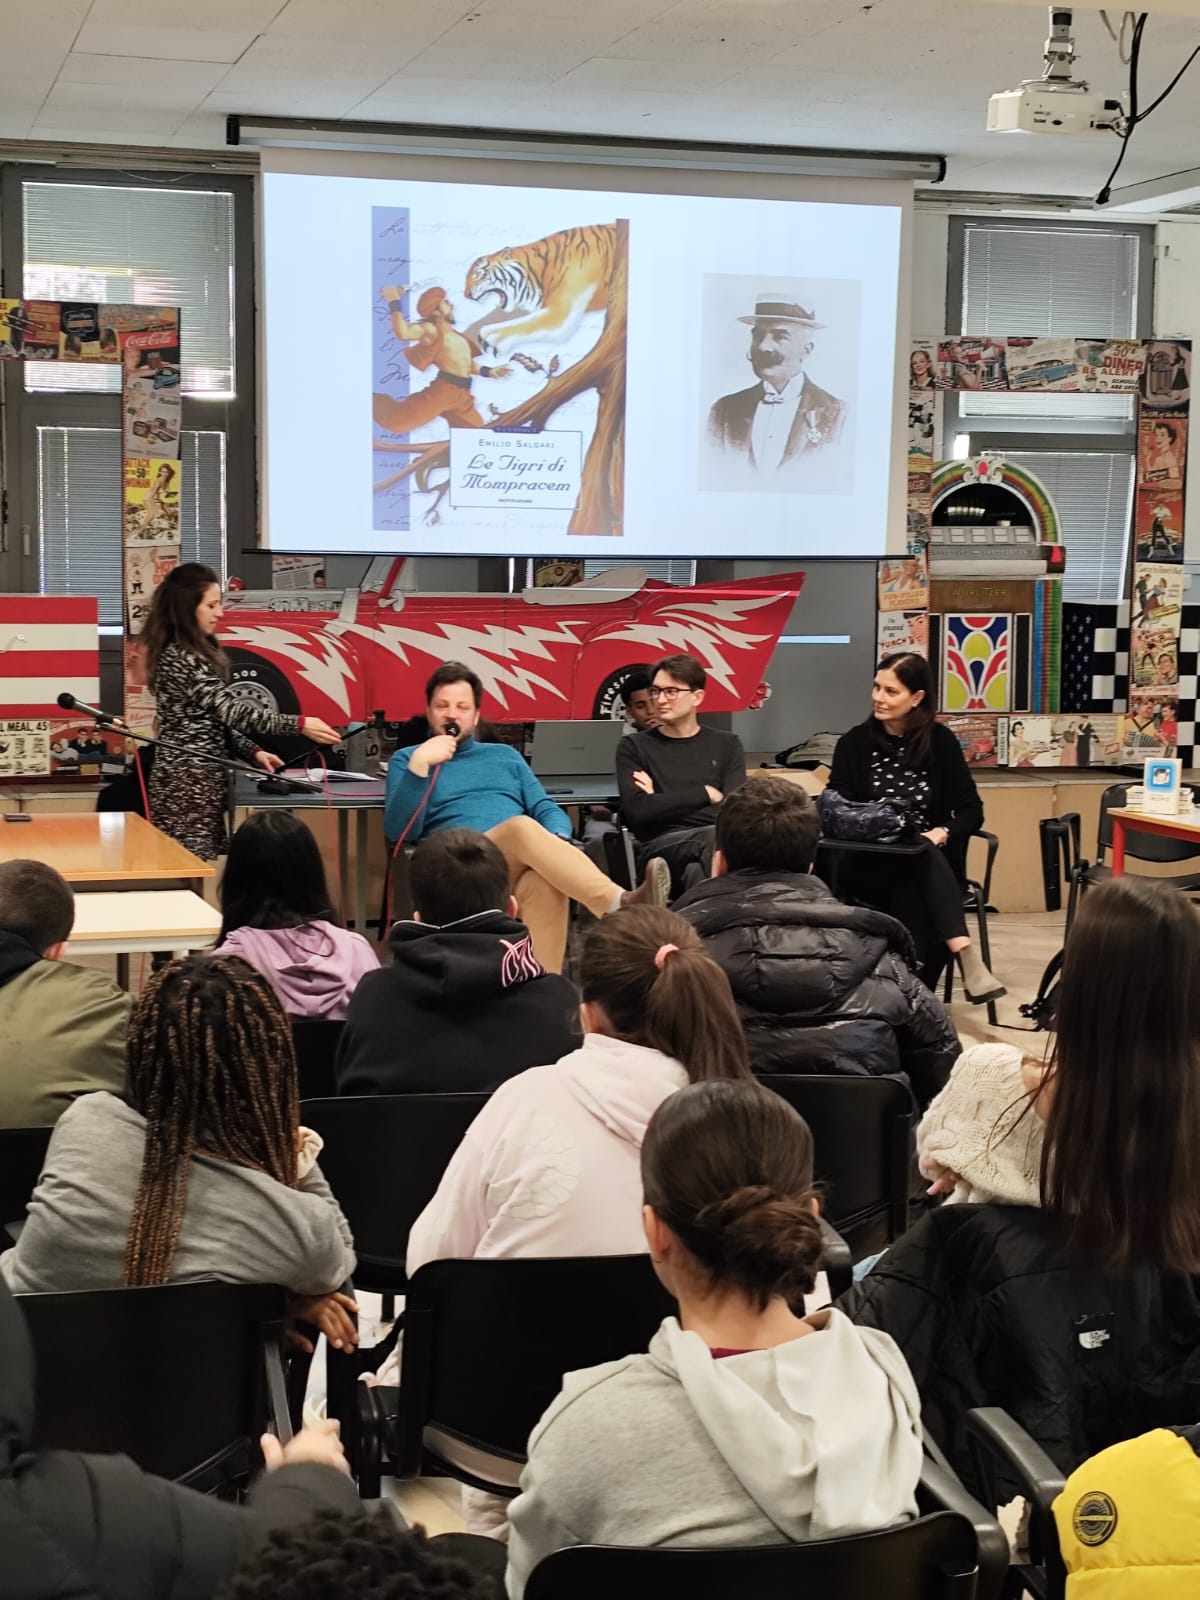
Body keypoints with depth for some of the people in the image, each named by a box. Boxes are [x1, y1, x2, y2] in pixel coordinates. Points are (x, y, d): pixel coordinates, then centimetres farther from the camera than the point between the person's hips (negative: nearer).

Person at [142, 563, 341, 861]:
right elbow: (231, 709, -22)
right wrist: (299, 725, -23)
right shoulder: (178, 659, -16)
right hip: (186, 782, -10)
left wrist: (252, 752, 7)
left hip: (202, 779, 10)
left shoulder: (197, 653, 15)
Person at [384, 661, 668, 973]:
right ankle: (620, 906, -57)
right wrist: (419, 765, -8)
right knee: (521, 826, -37)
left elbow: (547, 811, 17)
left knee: (545, 880, -38)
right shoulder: (407, 759, 19)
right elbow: (399, 831, 3)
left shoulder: (505, 755, 29)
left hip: (524, 862, 4)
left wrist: (556, 847, -7)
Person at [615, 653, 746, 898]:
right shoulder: (635, 747, 15)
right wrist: (705, 794, 0)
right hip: (661, 846, -2)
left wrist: (660, 802, 1)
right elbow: (636, 811, -3)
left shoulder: (726, 745, 20)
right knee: (713, 836, -37)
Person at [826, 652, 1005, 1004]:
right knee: (925, 859, -35)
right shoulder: (854, 743, 4)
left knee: (912, 895, -37)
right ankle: (967, 958, -50)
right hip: (867, 865, -1)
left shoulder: (940, 741, 4)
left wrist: (942, 832, -21)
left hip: (930, 862, 1)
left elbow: (971, 810, 1)